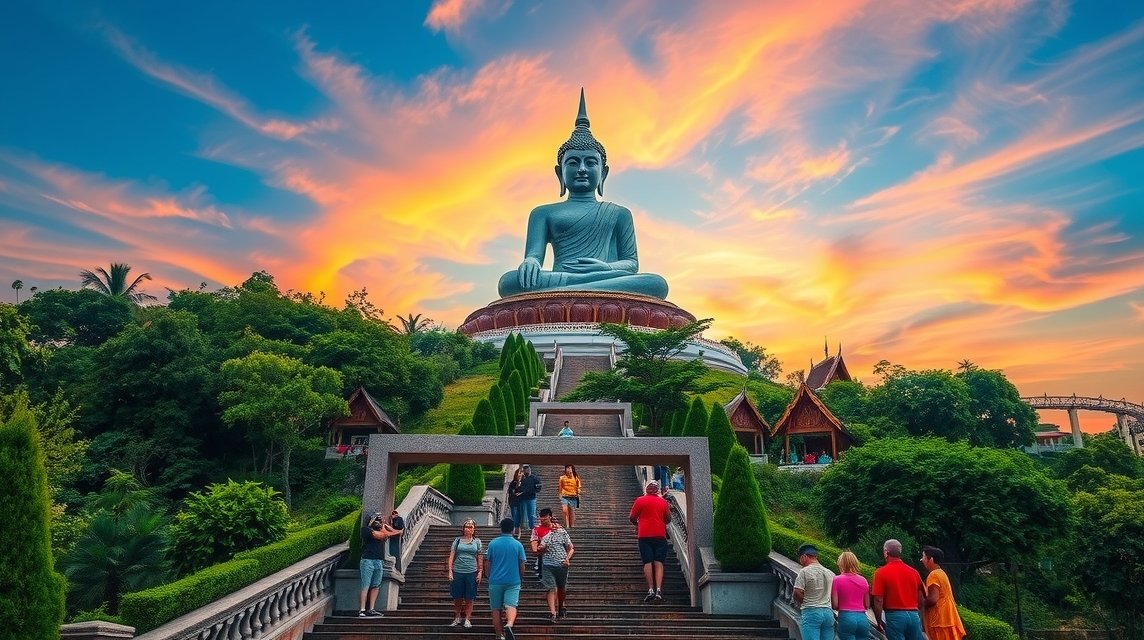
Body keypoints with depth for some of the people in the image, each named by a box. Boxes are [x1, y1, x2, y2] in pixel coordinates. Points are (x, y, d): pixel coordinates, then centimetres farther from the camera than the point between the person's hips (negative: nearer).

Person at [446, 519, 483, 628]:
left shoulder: (477, 541, 5)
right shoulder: (457, 540, 3)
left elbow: (479, 558, 8)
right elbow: (451, 556, 3)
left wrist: (480, 572, 2)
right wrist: (450, 572, -3)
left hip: (471, 572, 0)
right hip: (458, 572, 0)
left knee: (469, 598, 4)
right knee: (457, 598, 8)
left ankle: (467, 620, 16)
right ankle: (457, 619, 24)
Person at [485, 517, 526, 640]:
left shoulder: (493, 543, -1)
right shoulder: (518, 545, -1)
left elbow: (487, 563, 5)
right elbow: (522, 565, 3)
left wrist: (489, 577, 19)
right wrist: (521, 578, 18)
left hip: (495, 581, 1)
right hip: (513, 581, -1)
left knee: (496, 609, 12)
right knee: (511, 605, -5)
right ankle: (509, 625, -31)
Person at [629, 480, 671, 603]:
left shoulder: (640, 500, 1)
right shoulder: (663, 502, 7)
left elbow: (632, 517, 4)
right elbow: (668, 519, 16)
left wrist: (637, 523, 24)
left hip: (645, 535, -1)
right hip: (660, 535, 2)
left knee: (648, 563, 0)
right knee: (659, 563, -1)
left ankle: (651, 590, -7)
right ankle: (659, 590, -12)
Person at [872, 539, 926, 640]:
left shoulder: (881, 572, -6)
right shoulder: (914, 572, 8)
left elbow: (878, 601, -9)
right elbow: (921, 600, 12)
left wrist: (879, 621, 1)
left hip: (895, 616, -4)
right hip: (914, 616, 4)